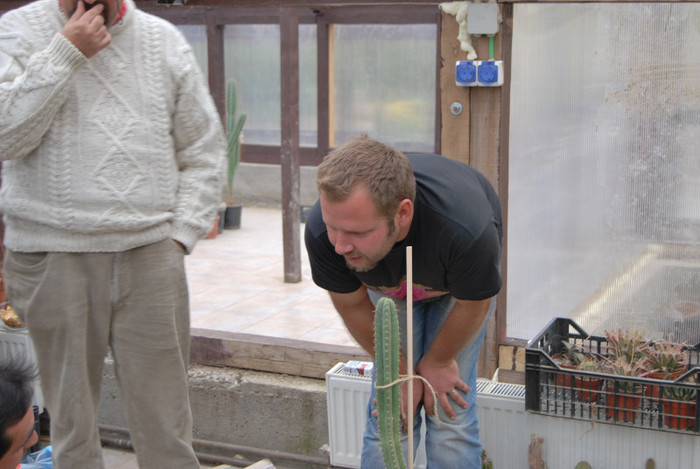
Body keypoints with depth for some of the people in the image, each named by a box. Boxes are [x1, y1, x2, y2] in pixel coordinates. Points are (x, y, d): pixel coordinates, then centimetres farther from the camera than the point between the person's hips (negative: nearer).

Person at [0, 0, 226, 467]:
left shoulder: (163, 39, 9)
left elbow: (204, 153, 11)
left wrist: (180, 233, 1)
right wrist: (65, 54, -15)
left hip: (149, 254, 1)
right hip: (52, 258, -1)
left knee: (163, 417, 3)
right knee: (71, 414, 7)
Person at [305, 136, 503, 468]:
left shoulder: (464, 229, -47)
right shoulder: (322, 232, -38)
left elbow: (473, 304, -23)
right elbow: (353, 305, -15)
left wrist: (437, 362, -6)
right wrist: (400, 372, -7)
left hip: (459, 282, -2)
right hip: (387, 283, 2)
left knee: (450, 412, -7)